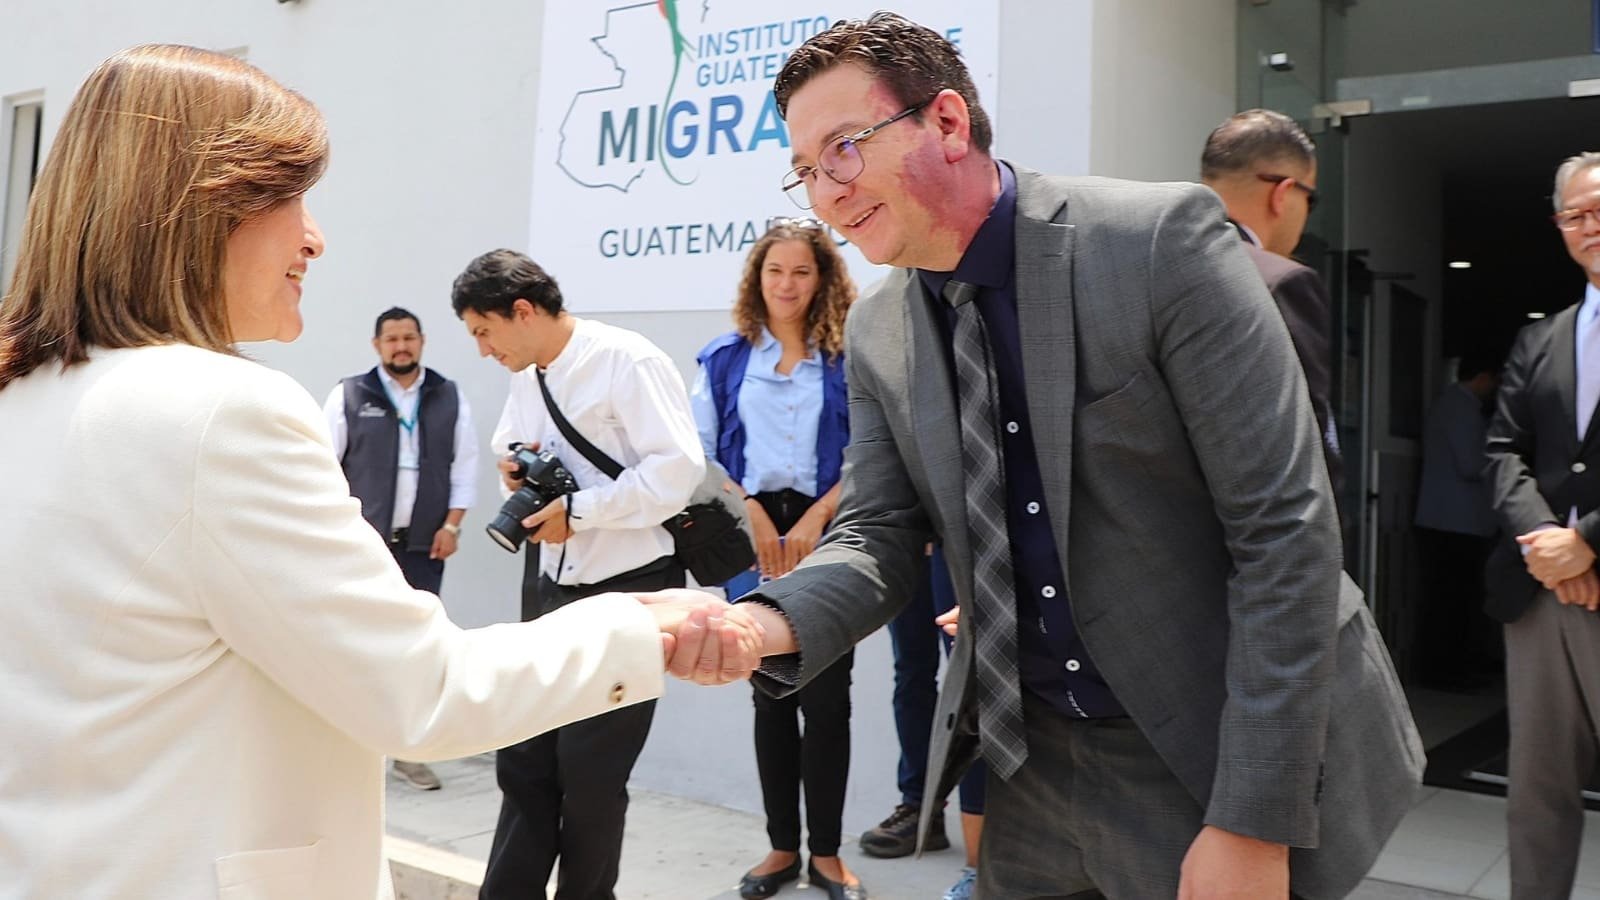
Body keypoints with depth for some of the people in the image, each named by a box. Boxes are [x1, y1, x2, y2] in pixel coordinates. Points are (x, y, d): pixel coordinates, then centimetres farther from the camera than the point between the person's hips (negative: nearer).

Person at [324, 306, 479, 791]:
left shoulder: (450, 397, 6)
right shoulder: (349, 395, 1)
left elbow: (465, 465, 7)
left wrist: (451, 525, -1)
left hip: (423, 544, 2)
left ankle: (408, 750, 12)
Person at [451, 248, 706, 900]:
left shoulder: (627, 361, -15)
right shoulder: (526, 377, 9)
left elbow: (679, 470, -22)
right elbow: (512, 449, 25)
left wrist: (577, 510, -19)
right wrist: (515, 471, 1)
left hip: (631, 588, -7)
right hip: (556, 584, 8)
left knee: (590, 770, 0)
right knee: (524, 755, 9)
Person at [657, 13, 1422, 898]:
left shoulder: (1161, 240, -18)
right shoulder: (875, 335, 0)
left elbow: (1285, 528, -18)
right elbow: (876, 539, 1)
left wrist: (1253, 821, -19)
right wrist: (767, 623, -22)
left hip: (1223, 749, -4)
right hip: (1035, 759, 5)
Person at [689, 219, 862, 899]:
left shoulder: (848, 357, 5)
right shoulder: (724, 358, 8)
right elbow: (698, 457, 4)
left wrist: (813, 521, -11)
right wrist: (752, 513, -8)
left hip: (826, 537, -1)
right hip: (752, 540, 1)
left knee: (826, 696, -2)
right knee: (771, 695, 8)